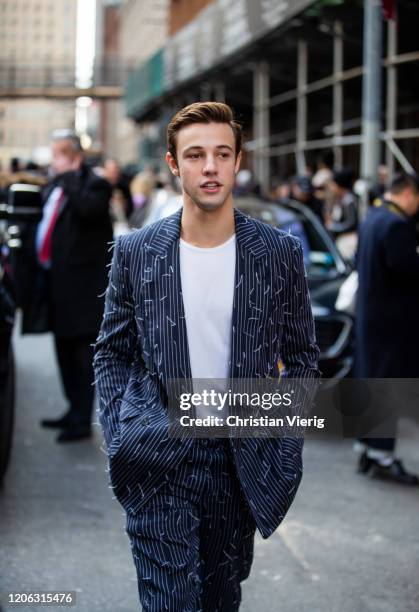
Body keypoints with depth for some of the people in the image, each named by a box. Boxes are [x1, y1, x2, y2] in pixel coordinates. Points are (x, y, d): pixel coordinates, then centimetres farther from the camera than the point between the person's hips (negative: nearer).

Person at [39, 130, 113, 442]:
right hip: (60, 280, 9)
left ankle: (82, 420, -2)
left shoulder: (94, 184, -10)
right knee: (65, 350, 16)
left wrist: (70, 179, -22)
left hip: (83, 282, -9)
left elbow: (88, 209, -30)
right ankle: (75, 411, 27)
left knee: (83, 352, -6)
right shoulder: (55, 187, 16)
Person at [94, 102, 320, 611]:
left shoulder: (280, 253, -2)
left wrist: (284, 442, -1)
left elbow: (302, 356, 7)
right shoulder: (135, 252, -2)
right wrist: (118, 437, -3)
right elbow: (111, 352, 6)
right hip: (158, 464, -1)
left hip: (242, 462, 2)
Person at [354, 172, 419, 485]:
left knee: (371, 381, 14)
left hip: (370, 313, 10)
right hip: (393, 317, -10)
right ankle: (382, 456, -1)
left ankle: (367, 449, 20)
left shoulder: (372, 217, 13)